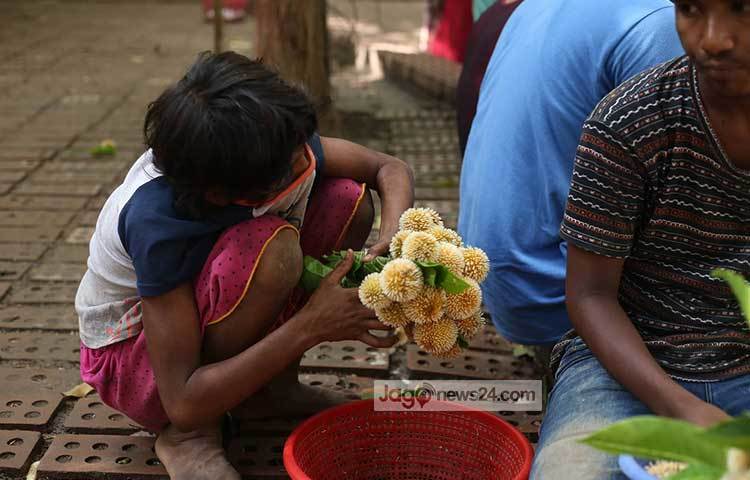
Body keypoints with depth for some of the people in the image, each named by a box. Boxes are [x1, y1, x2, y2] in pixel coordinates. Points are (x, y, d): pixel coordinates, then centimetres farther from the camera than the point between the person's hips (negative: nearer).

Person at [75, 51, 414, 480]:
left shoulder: (278, 148, -22)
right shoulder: (157, 222, -37)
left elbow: (390, 168, -5)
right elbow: (182, 403, -34)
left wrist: (395, 241, -27)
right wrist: (311, 326, -39)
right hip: (128, 352, -6)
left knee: (349, 200, -14)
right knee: (271, 248, -37)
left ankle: (273, 389, 1)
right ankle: (190, 435, -12)